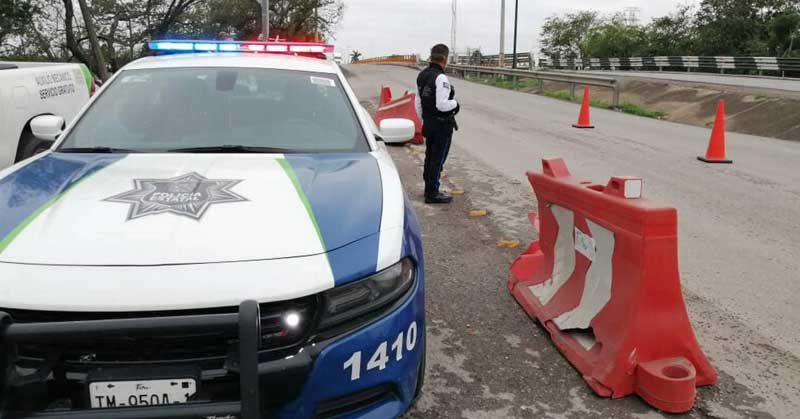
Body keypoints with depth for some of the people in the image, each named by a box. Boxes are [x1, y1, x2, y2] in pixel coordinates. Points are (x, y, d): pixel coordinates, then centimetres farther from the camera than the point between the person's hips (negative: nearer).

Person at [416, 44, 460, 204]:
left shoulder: (422, 76, 7)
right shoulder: (441, 78, -21)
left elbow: (418, 103, 13)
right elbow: (442, 105, -26)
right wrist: (455, 103, -8)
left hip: (428, 123, 9)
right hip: (442, 125, -9)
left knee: (430, 157, 19)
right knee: (438, 160, 0)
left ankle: (429, 189, 31)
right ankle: (432, 194, 6)